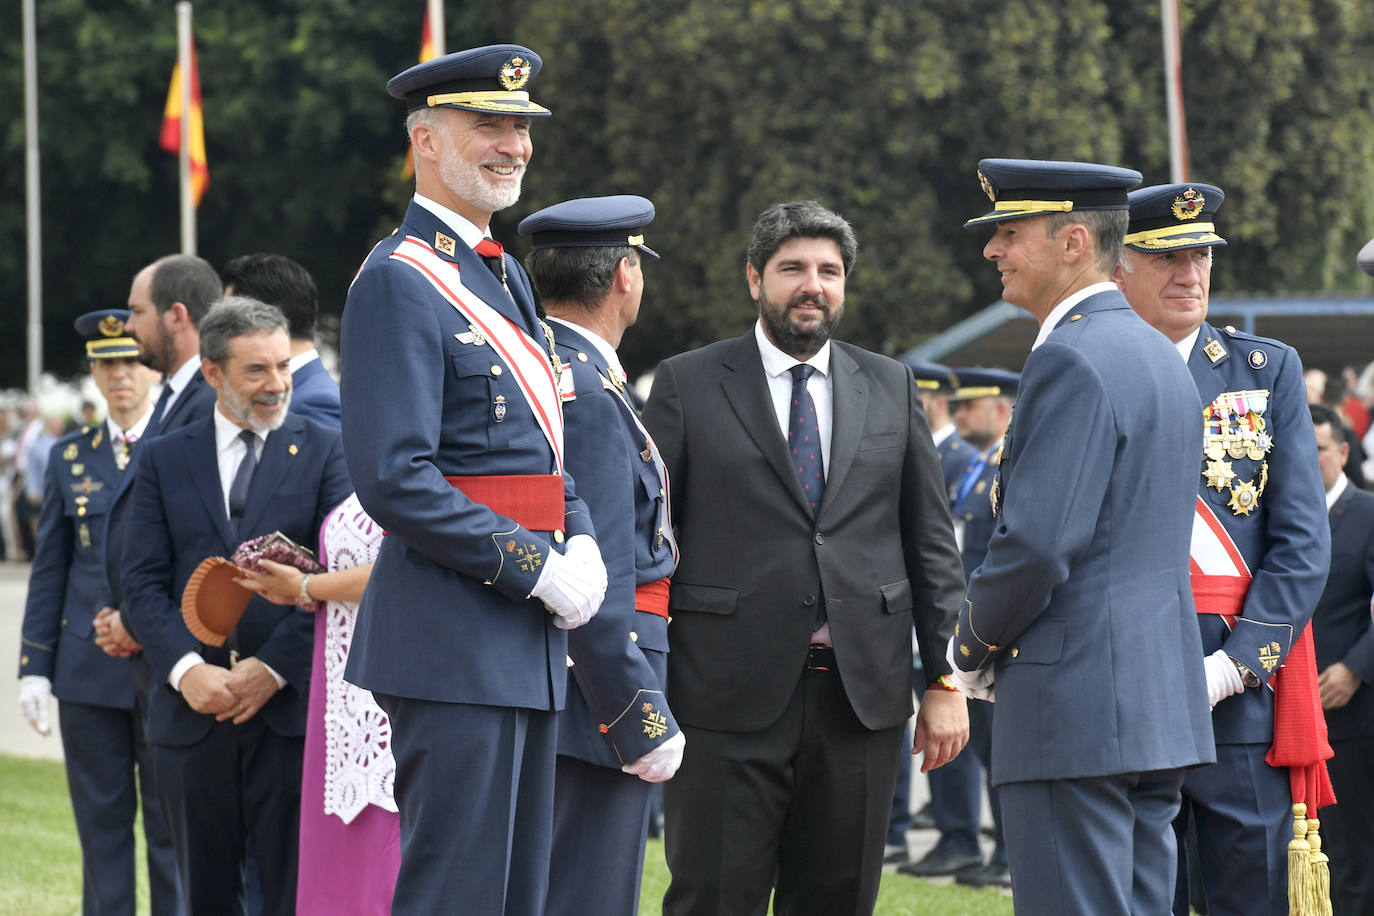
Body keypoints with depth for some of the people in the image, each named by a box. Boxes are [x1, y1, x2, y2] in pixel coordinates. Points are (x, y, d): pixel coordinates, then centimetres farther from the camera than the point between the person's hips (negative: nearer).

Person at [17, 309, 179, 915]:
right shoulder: (71, 457, 10)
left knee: (171, 822, 1)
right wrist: (35, 666, 4)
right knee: (100, 823, 6)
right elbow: (49, 569, 10)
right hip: (89, 669, 3)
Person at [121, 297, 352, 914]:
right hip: (191, 717, 2)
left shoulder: (325, 452, 5)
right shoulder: (164, 460, 11)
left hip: (292, 708, -2)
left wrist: (274, 667, -12)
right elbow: (143, 581, 4)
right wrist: (186, 668, -12)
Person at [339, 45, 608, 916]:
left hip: (526, 637, 10)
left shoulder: (505, 276, 17)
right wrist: (537, 568, -18)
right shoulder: (400, 282, -13)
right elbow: (395, 478, -21)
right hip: (454, 639, -10)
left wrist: (581, 543, 2)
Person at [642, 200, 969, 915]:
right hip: (730, 696, -3)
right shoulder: (687, 386, 4)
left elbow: (931, 542, 12)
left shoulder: (890, 388, 13)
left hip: (862, 695, 3)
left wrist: (947, 680, 5)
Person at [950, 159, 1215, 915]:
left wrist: (973, 650, -4)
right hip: (1158, 697, 10)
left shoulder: (1072, 361, -14)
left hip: (1076, 704, -10)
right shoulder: (1156, 356, 17)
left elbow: (1037, 543, -22)